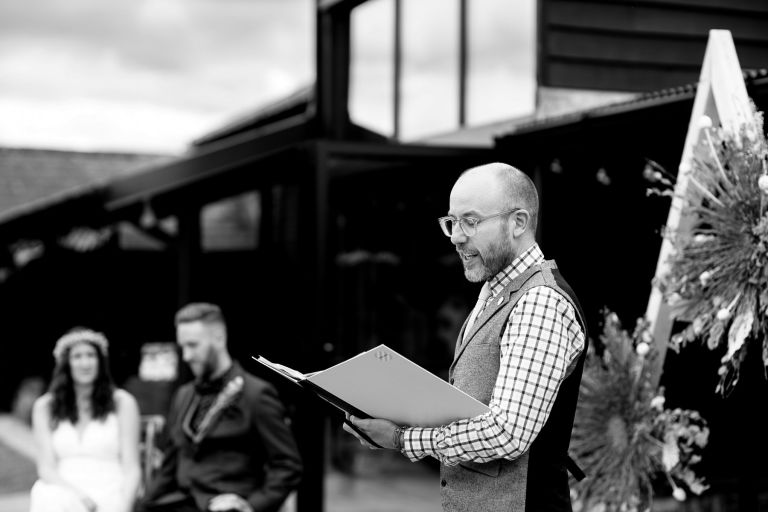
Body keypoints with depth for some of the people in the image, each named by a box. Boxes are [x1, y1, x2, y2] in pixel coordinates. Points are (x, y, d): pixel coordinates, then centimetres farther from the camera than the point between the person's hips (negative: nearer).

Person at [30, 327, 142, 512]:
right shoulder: (44, 407, 13)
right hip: (64, 494, 2)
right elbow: (46, 468, 5)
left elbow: (131, 469, 4)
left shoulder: (122, 402, 8)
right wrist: (79, 496, -15)